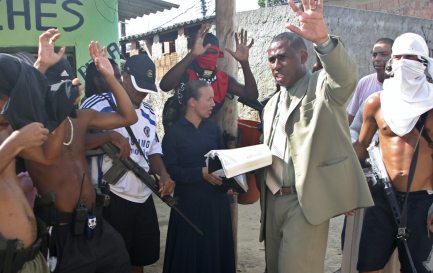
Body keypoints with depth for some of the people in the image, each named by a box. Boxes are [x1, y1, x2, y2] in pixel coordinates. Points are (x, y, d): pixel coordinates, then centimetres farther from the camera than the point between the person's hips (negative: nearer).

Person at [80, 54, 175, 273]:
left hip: (144, 198, 7)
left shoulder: (149, 114, 11)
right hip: (112, 198, -6)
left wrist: (163, 174, -5)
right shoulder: (98, 105, -10)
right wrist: (110, 136, -29)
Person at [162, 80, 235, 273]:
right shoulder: (174, 132, -8)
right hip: (189, 203, -4)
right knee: (190, 254, 6)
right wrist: (201, 173, -21)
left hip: (217, 201, 4)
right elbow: (169, 169, -13)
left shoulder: (213, 129, 6)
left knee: (217, 251, 12)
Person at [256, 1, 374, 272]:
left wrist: (323, 40, -46)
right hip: (272, 200, 7)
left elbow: (346, 77, -28)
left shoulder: (324, 86, -4)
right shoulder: (272, 103, 17)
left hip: (307, 201, -7)